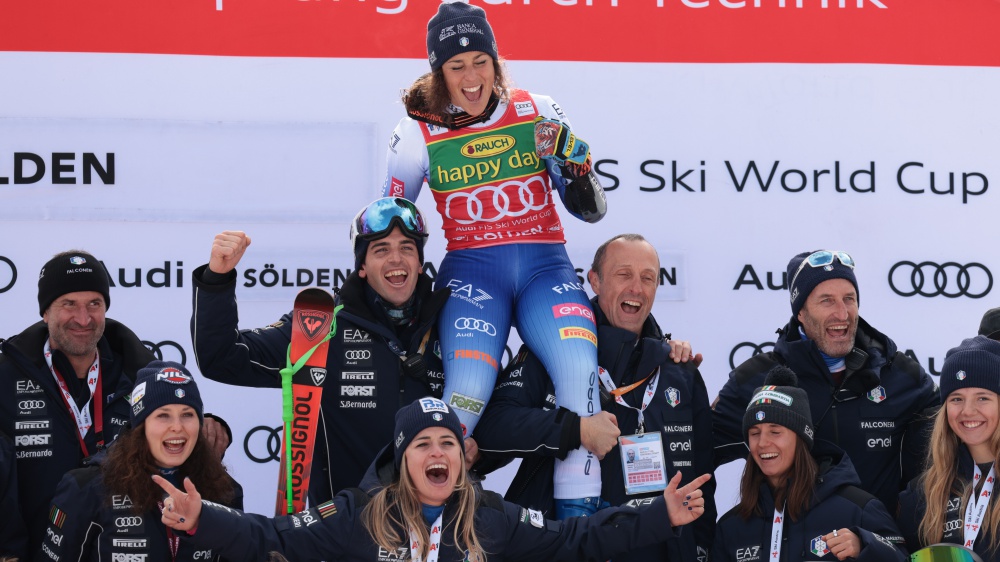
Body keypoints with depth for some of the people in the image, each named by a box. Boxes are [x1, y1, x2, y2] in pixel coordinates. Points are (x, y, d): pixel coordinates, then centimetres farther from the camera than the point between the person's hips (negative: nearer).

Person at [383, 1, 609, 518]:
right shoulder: (418, 132, 4)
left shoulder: (538, 114, 6)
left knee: (580, 369, -28)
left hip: (545, 265, 1)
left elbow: (590, 210, 9)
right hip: (471, 268, -1)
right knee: (466, 393, -28)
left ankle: (578, 520, -22)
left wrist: (571, 163, -10)